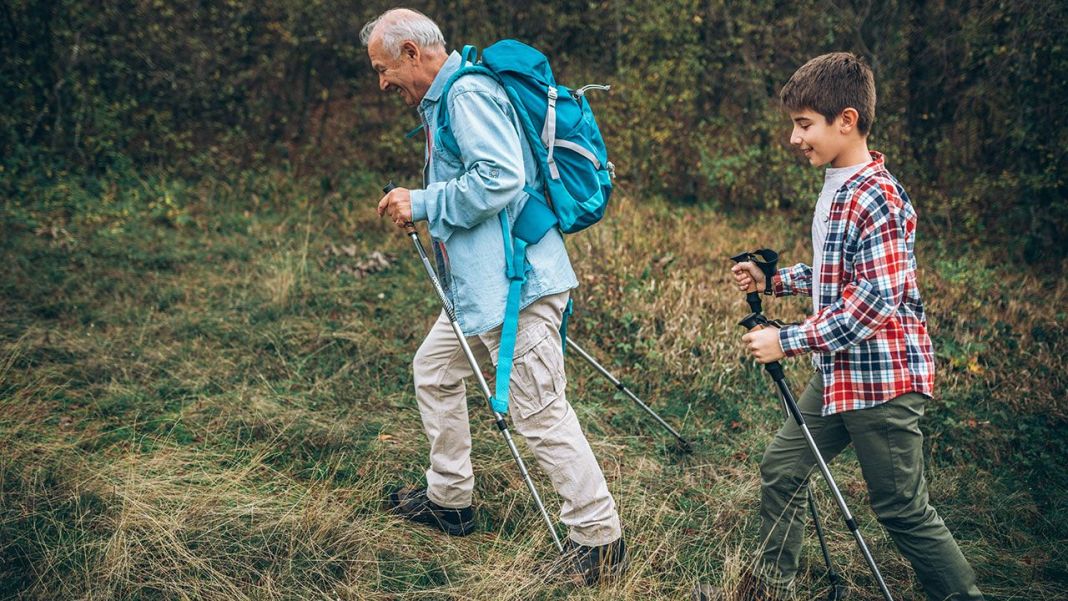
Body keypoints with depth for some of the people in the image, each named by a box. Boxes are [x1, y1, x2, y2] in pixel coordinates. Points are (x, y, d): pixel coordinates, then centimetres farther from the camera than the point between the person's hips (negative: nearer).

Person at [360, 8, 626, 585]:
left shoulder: (469, 93, -15)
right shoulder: (443, 100, 19)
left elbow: (500, 178, -26)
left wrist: (422, 204, -16)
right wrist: (418, 204, 13)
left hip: (514, 283, -12)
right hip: (478, 284, 12)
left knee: (539, 413, -7)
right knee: (433, 370, 22)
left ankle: (599, 540, 4)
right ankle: (449, 497, 35)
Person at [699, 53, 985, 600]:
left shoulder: (874, 197, -20)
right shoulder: (837, 187, 9)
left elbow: (876, 299, -26)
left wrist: (787, 341, -22)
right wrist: (772, 278, 8)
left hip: (883, 376, -10)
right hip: (839, 372, 10)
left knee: (903, 510, 1)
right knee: (781, 468, 13)